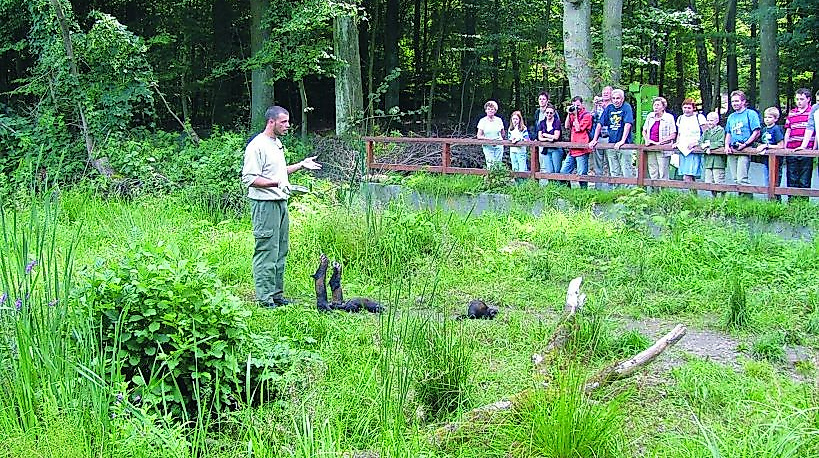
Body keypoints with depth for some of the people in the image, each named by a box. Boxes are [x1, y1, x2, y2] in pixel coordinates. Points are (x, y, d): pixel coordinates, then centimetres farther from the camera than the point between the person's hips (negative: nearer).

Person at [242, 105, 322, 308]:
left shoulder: (277, 143, 17)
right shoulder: (257, 146, -14)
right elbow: (249, 178, -19)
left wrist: (301, 165, 23)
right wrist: (275, 183, -29)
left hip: (281, 202, 10)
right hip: (265, 204, -10)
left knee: (280, 251, 13)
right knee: (266, 251, -8)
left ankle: (277, 293, 21)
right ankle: (264, 296, -4)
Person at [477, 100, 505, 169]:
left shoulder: (499, 120, 6)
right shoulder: (482, 121, -1)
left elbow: (503, 134, 17)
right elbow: (479, 136, -5)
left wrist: (500, 139, 1)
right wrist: (488, 139, -18)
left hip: (499, 146, 2)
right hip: (488, 147, -2)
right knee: (490, 164, -11)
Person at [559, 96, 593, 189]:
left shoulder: (586, 115, -4)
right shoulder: (573, 114, 17)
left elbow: (578, 128, -11)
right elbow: (567, 126, 9)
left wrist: (575, 115, -9)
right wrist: (569, 114, 2)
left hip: (582, 149, -8)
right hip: (572, 149, 8)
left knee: (581, 174, -6)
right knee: (563, 172, 7)